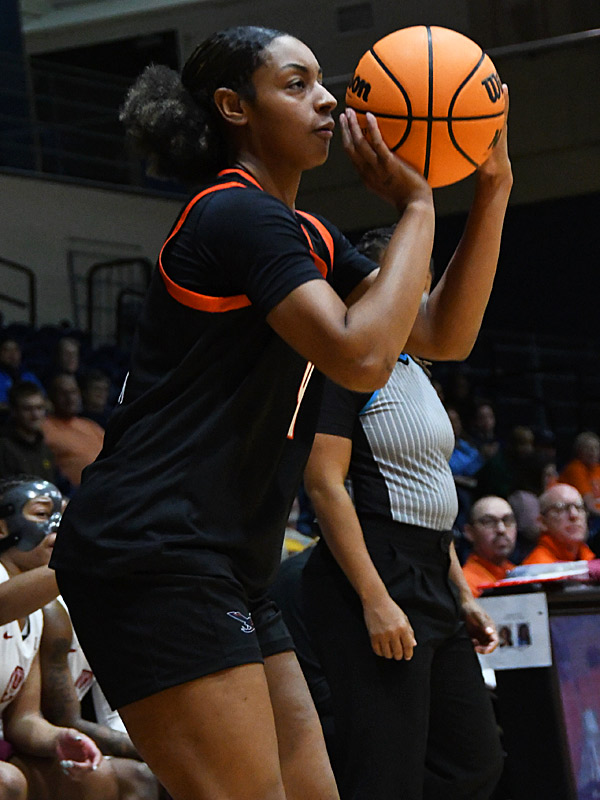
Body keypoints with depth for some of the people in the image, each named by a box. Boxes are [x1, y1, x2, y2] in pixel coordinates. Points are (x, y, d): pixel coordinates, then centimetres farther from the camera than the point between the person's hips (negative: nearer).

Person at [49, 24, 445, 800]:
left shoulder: (305, 235, 18)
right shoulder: (237, 214, -11)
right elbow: (361, 356, -21)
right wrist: (417, 205, -12)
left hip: (224, 573, 10)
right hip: (151, 556, -10)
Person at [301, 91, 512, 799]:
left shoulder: (409, 369, 20)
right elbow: (324, 483, -16)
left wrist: (461, 597, 22)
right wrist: (376, 600, -21)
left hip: (429, 581, 10)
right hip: (369, 580, -10)